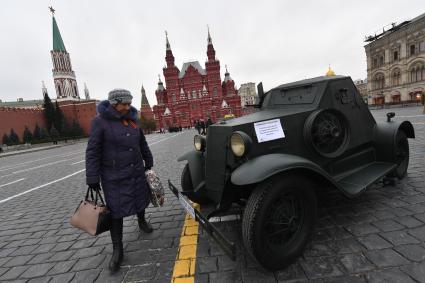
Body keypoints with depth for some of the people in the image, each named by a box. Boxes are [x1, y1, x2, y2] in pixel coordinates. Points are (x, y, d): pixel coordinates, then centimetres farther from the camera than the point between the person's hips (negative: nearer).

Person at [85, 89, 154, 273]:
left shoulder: (133, 119, 4)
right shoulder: (100, 121, -12)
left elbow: (142, 144, 13)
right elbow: (93, 152, -11)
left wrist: (148, 163, 18)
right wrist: (93, 178, -13)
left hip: (137, 171, 5)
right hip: (114, 176, -5)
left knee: (140, 199, 19)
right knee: (116, 211, 2)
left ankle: (141, 221, 48)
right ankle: (117, 250, 15)